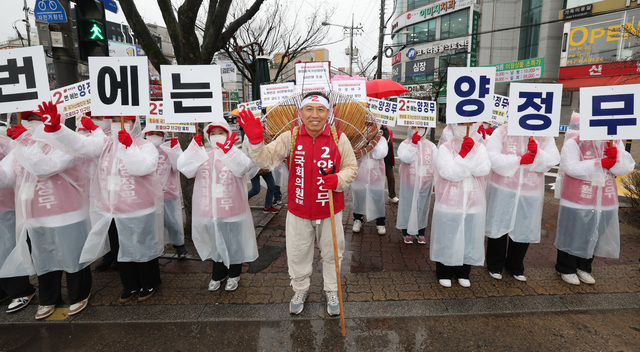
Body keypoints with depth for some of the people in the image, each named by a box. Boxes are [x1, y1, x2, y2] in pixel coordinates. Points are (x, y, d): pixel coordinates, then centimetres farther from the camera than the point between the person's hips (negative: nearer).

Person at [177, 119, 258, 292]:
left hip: (231, 210, -3)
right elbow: (183, 167, -7)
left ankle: (234, 275, 36)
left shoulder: (234, 153, -6)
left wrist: (228, 150, -35)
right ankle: (218, 275, 40)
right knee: (216, 243, 19)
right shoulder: (202, 155, 5)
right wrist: (194, 147, -15)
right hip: (209, 211, 4)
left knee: (233, 242, 14)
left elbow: (243, 167, -27)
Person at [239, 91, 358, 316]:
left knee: (331, 253, 16)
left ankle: (331, 291, 39)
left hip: (330, 211, 0)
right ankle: (300, 289, 42)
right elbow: (266, 158, -11)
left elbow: (351, 167, 1)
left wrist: (339, 180, -19)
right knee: (298, 254, 16)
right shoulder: (290, 137, -5)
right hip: (298, 211, 1)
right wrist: (256, 142, -30)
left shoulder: (339, 138, -6)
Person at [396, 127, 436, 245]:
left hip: (425, 183, 3)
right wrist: (413, 144, -26)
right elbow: (406, 158, -22)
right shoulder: (405, 144, -4)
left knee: (423, 206, 12)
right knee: (408, 206, 7)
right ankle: (406, 232, 23)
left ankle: (420, 233, 28)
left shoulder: (431, 146, 4)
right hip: (409, 182, -2)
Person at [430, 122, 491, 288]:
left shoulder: (479, 148, 4)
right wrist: (463, 153, -20)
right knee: (447, 237, 6)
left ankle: (463, 272, 30)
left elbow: (484, 170, -12)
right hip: (450, 203, -3)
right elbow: (450, 173, -19)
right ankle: (444, 273, 24)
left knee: (469, 237, 11)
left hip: (473, 203, 3)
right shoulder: (445, 148, -5)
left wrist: (471, 151, -19)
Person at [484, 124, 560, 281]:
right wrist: (519, 160, -20)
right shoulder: (502, 132, -6)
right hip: (503, 190, -2)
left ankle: (515, 266, 35)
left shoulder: (545, 136, 3)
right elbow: (492, 158, -16)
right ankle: (495, 265, 28)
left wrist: (537, 153, -24)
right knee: (499, 226, 8)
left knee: (524, 230, 13)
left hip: (530, 193, 3)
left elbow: (552, 161, -6)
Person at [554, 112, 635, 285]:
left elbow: (626, 167, 0)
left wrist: (616, 157, -20)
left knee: (594, 236, 16)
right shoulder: (573, 143, -12)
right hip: (577, 200, -6)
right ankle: (566, 269, 24)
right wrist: (600, 163, -26)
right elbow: (571, 168, -22)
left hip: (604, 200, 6)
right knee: (572, 234, 6)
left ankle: (583, 267, 36)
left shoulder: (615, 143, 6)